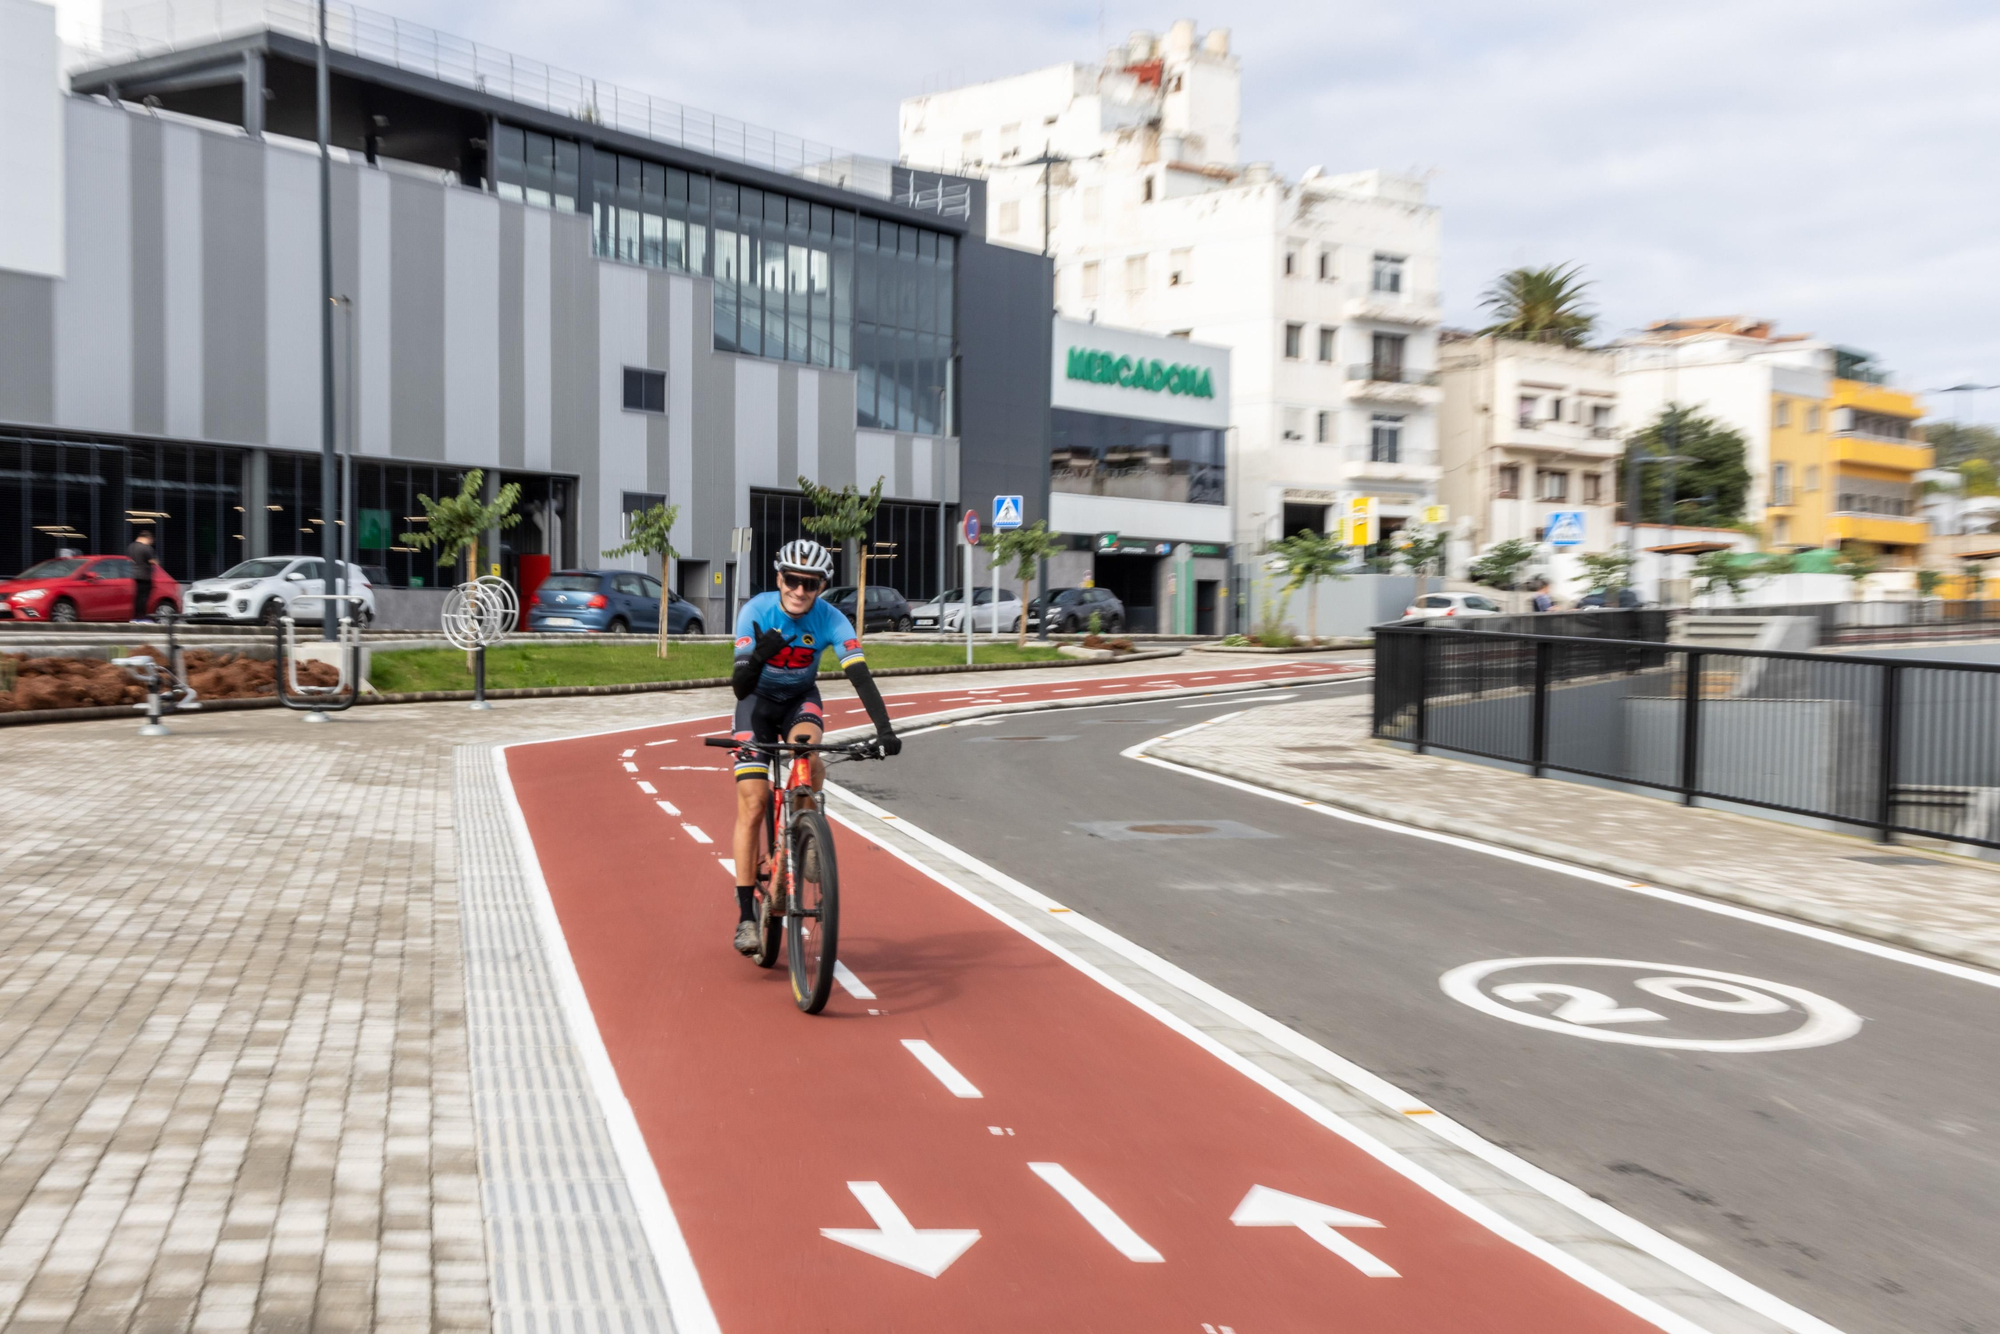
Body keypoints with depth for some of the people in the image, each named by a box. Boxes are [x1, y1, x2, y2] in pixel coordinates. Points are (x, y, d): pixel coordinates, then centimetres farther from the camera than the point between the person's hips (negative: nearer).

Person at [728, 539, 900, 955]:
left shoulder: (830, 621, -23)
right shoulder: (756, 612, -25)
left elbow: (860, 675, -33)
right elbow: (740, 686, -31)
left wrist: (884, 728, -46)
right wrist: (757, 658, -52)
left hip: (801, 701, 1)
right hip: (758, 702, -1)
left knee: (809, 761, -32)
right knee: (752, 804, -10)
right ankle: (746, 914, -4)